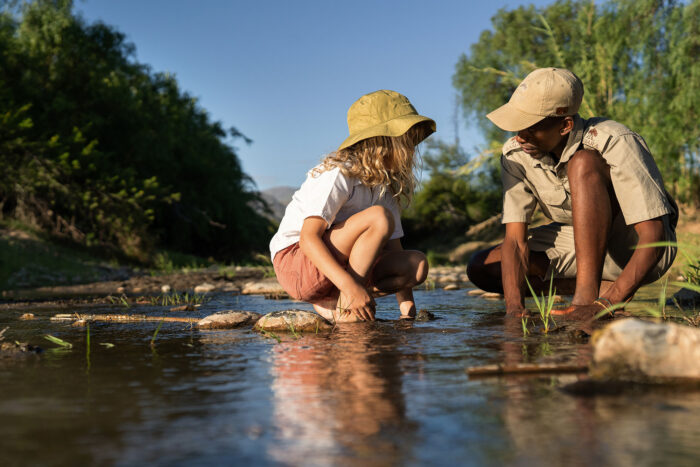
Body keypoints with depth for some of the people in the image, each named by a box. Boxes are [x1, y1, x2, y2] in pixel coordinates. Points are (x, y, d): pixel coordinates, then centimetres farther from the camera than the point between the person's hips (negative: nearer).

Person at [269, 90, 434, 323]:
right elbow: (308, 239, -27)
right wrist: (350, 285, -38)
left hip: (341, 266, 8)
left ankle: (330, 302, -9)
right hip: (294, 263, -8)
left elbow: (394, 248, 6)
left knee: (418, 264, -11)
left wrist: (407, 307, -4)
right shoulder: (339, 174, -18)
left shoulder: (386, 185, 8)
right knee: (378, 217, -27)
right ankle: (344, 307, -20)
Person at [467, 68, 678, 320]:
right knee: (481, 268, -12)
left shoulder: (614, 143, -29)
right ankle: (604, 287, -6)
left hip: (637, 250, -6)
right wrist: (514, 308, -34)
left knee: (583, 163, -31)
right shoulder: (515, 154, -16)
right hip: (582, 244, 6)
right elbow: (515, 239, -17)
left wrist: (606, 305, -45)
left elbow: (654, 236, -33)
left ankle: (588, 295, -32)